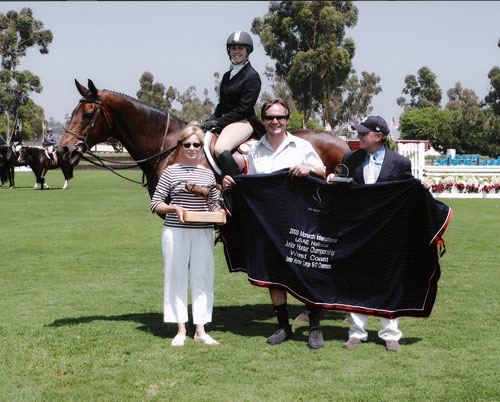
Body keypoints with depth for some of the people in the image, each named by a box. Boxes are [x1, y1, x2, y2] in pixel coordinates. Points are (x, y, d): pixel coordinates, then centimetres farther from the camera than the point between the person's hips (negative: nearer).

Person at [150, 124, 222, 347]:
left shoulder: (208, 174, 8)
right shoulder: (171, 171, 0)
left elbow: (214, 204, 16)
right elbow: (155, 204, 0)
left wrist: (219, 212, -6)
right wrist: (174, 208, -17)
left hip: (203, 233, 3)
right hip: (176, 232, -2)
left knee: (203, 277, 4)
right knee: (176, 278, 3)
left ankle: (200, 330, 11)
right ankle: (181, 330, 11)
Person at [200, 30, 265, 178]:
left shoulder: (252, 76, -7)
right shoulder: (227, 76, 19)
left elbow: (243, 108, -13)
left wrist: (217, 122, -14)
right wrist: (211, 120, 0)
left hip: (243, 122, -9)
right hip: (225, 122, 9)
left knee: (220, 148, -34)